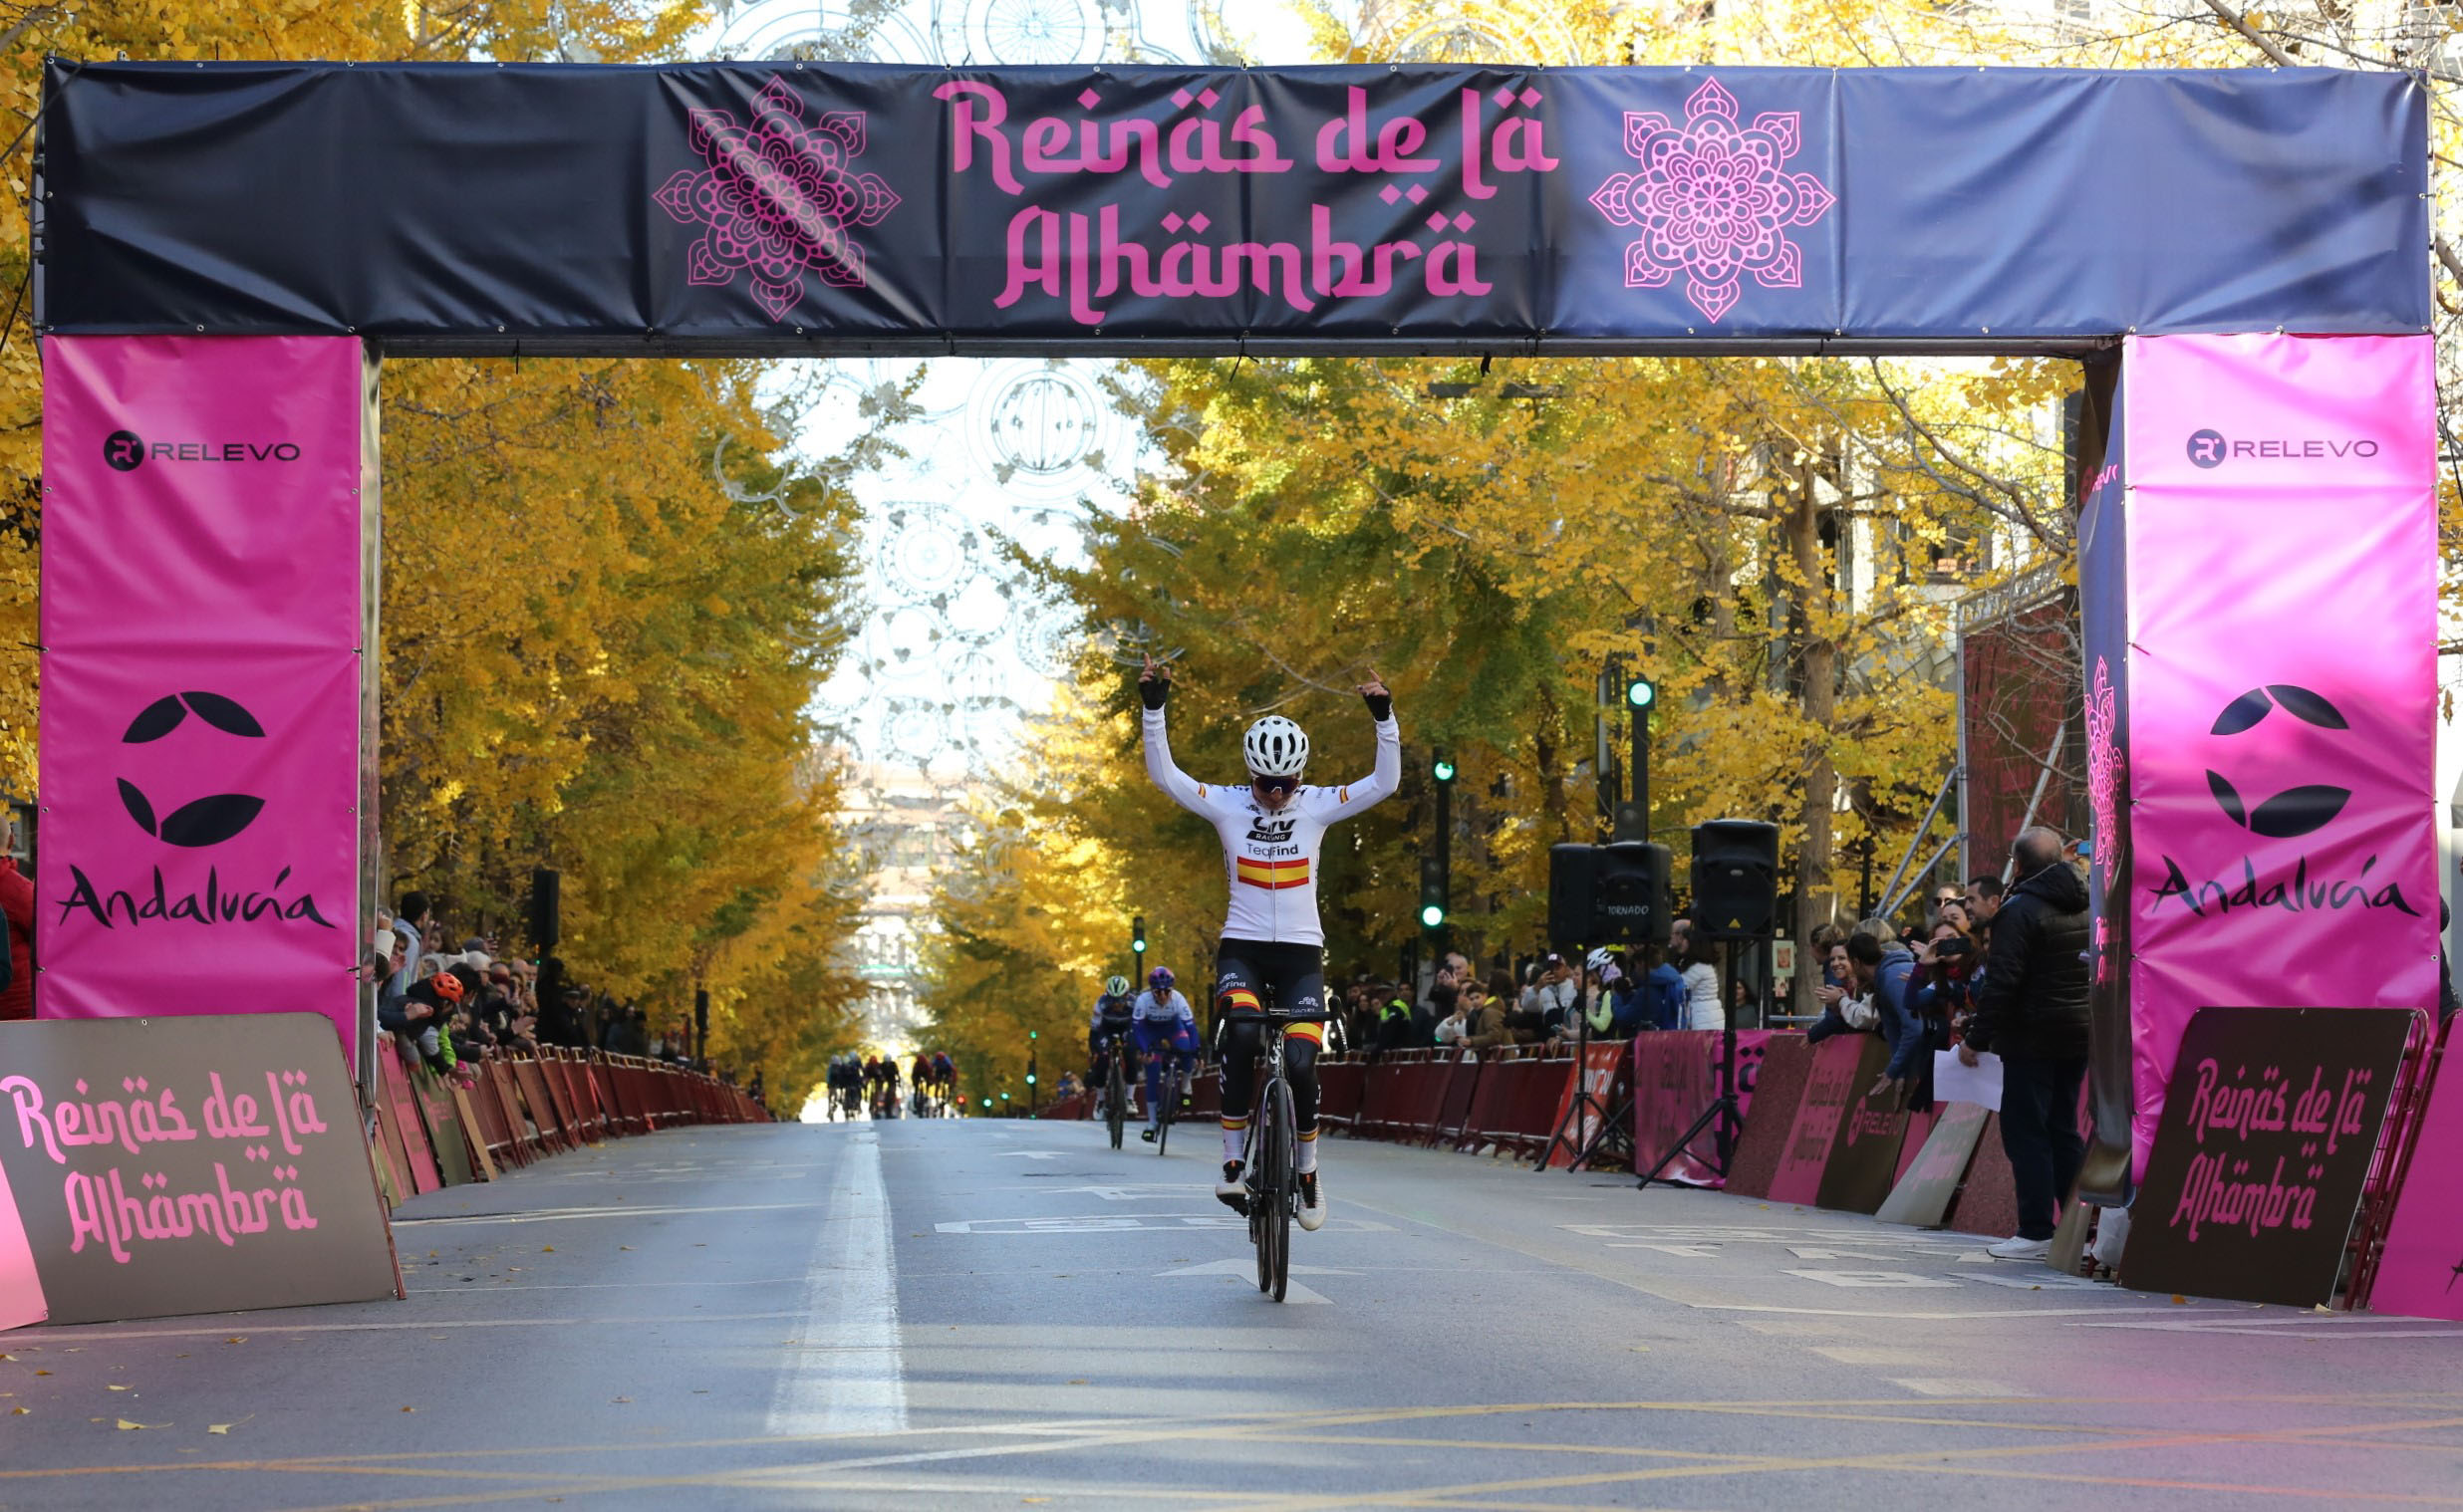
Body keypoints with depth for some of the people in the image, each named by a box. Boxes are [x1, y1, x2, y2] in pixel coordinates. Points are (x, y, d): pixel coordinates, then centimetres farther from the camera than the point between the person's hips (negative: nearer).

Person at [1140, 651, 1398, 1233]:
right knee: (1242, 1033, -30)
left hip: (1301, 953, 1)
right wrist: (1153, 708, -19)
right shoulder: (1227, 805, -1)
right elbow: (1163, 774, -8)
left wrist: (1384, 719, -21)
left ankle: (1307, 1171, 9)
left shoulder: (1317, 806, 0)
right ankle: (1233, 1162, -21)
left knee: (1300, 1063, -15)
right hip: (1242, 948, -1)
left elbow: (1384, 782, -9)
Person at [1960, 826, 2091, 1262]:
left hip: (2034, 1038, -8)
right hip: (2080, 1035, 8)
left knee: (2025, 1131, -3)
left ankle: (2036, 1232, -6)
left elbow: (2001, 982, -18)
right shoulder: (2084, 907, 12)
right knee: (2062, 1129, 14)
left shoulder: (2020, 911, -13)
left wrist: (1977, 1039, -12)